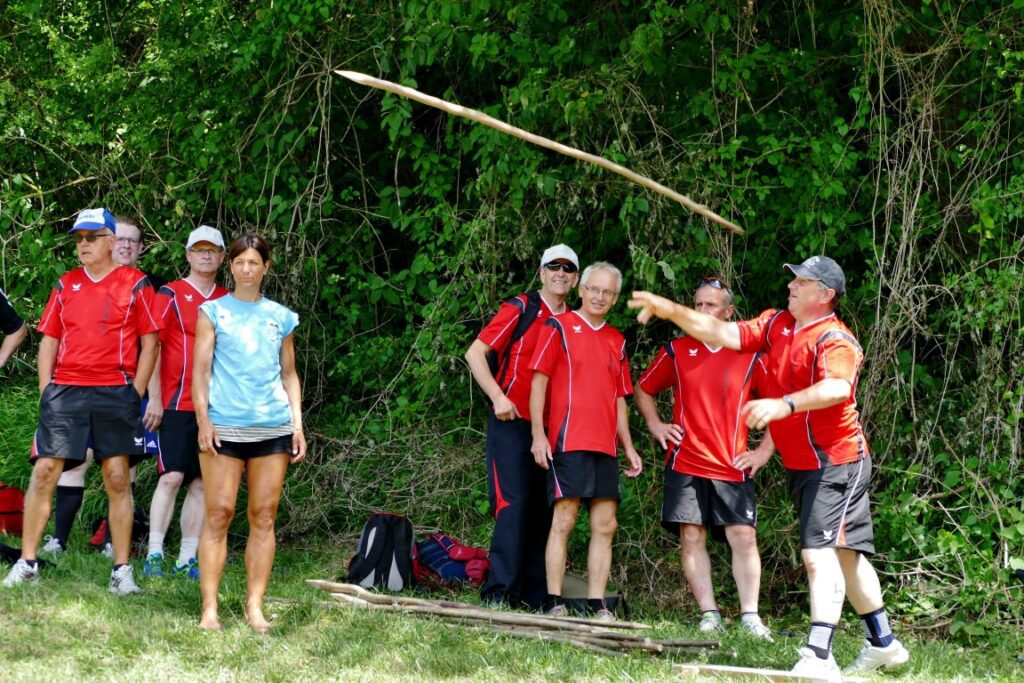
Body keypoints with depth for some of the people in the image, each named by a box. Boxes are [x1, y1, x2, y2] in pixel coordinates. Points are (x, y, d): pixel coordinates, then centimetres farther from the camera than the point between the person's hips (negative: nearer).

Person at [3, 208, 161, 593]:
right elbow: (49, 340, 16)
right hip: (64, 391, 3)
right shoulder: (66, 284, 13)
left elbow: (149, 343, 3)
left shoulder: (135, 284, 3)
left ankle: (122, 569, 5)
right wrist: (46, 389, 5)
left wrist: (135, 393, -4)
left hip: (115, 393, -3)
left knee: (117, 479, -1)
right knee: (44, 472, -3)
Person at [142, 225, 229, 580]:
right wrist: (154, 397, -9)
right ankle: (154, 554, -7)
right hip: (177, 403, -4)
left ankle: (188, 558, 6)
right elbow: (152, 345, -2)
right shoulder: (170, 294, 0)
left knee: (202, 483, 3)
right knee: (172, 477, -10)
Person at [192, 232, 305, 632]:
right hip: (223, 426, -2)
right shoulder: (213, 311, 7)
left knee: (264, 516, 1)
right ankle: (209, 607, -5)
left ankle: (255, 606, 4)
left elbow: (289, 375, 16)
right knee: (218, 514, -6)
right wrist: (202, 419, -9)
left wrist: (297, 424, 6)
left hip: (273, 427, 2)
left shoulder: (281, 317, 14)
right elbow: (201, 369, 2)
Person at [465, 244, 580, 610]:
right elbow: (475, 353, -4)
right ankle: (499, 594, -10)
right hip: (513, 424, -5)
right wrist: (498, 397, -14)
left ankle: (535, 599, 9)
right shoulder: (520, 309, -1)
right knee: (513, 506, -12)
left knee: (544, 512, 5)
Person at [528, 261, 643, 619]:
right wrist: (538, 435, -12)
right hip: (568, 442, -6)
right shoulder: (559, 327, 1)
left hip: (604, 447, 6)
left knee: (605, 526, 2)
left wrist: (628, 446, 15)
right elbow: (539, 381, -3)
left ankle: (597, 606, 4)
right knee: (563, 521, -9)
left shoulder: (616, 341, 18)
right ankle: (555, 604, -7)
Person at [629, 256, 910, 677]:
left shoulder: (835, 340, -19)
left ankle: (819, 657, -29)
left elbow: (837, 387, -38)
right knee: (845, 554, 20)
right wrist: (669, 310, -5)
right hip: (800, 465, 9)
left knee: (820, 552, -21)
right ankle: (882, 642, 34)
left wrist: (784, 404, -53)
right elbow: (724, 333, 4)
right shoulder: (776, 324, 7)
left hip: (836, 462, -9)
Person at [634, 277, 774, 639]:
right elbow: (643, 388, 19)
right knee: (691, 537, -3)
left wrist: (765, 449, 3)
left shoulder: (749, 357, 3)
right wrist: (655, 425, 5)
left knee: (743, 536, -7)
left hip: (733, 466, -1)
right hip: (685, 463, 1)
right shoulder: (677, 350, 6)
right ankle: (709, 615, 1)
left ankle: (750, 616, -5)